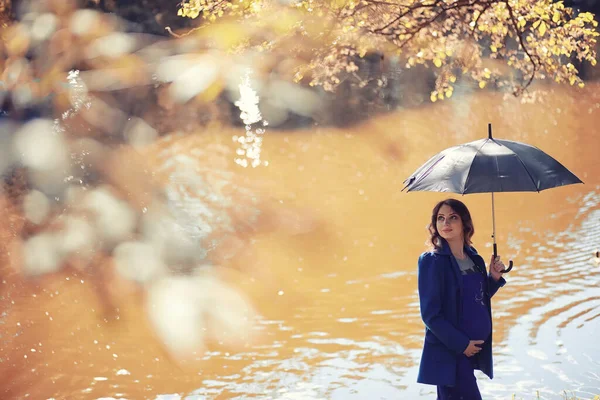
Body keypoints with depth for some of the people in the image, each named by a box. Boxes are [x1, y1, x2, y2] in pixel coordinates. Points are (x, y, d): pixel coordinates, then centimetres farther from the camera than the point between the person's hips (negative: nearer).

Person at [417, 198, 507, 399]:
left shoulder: (475, 259, 8)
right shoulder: (431, 261, -11)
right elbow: (430, 314, -14)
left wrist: (494, 278, 2)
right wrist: (461, 344, -16)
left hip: (473, 348, 6)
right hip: (448, 352, -6)